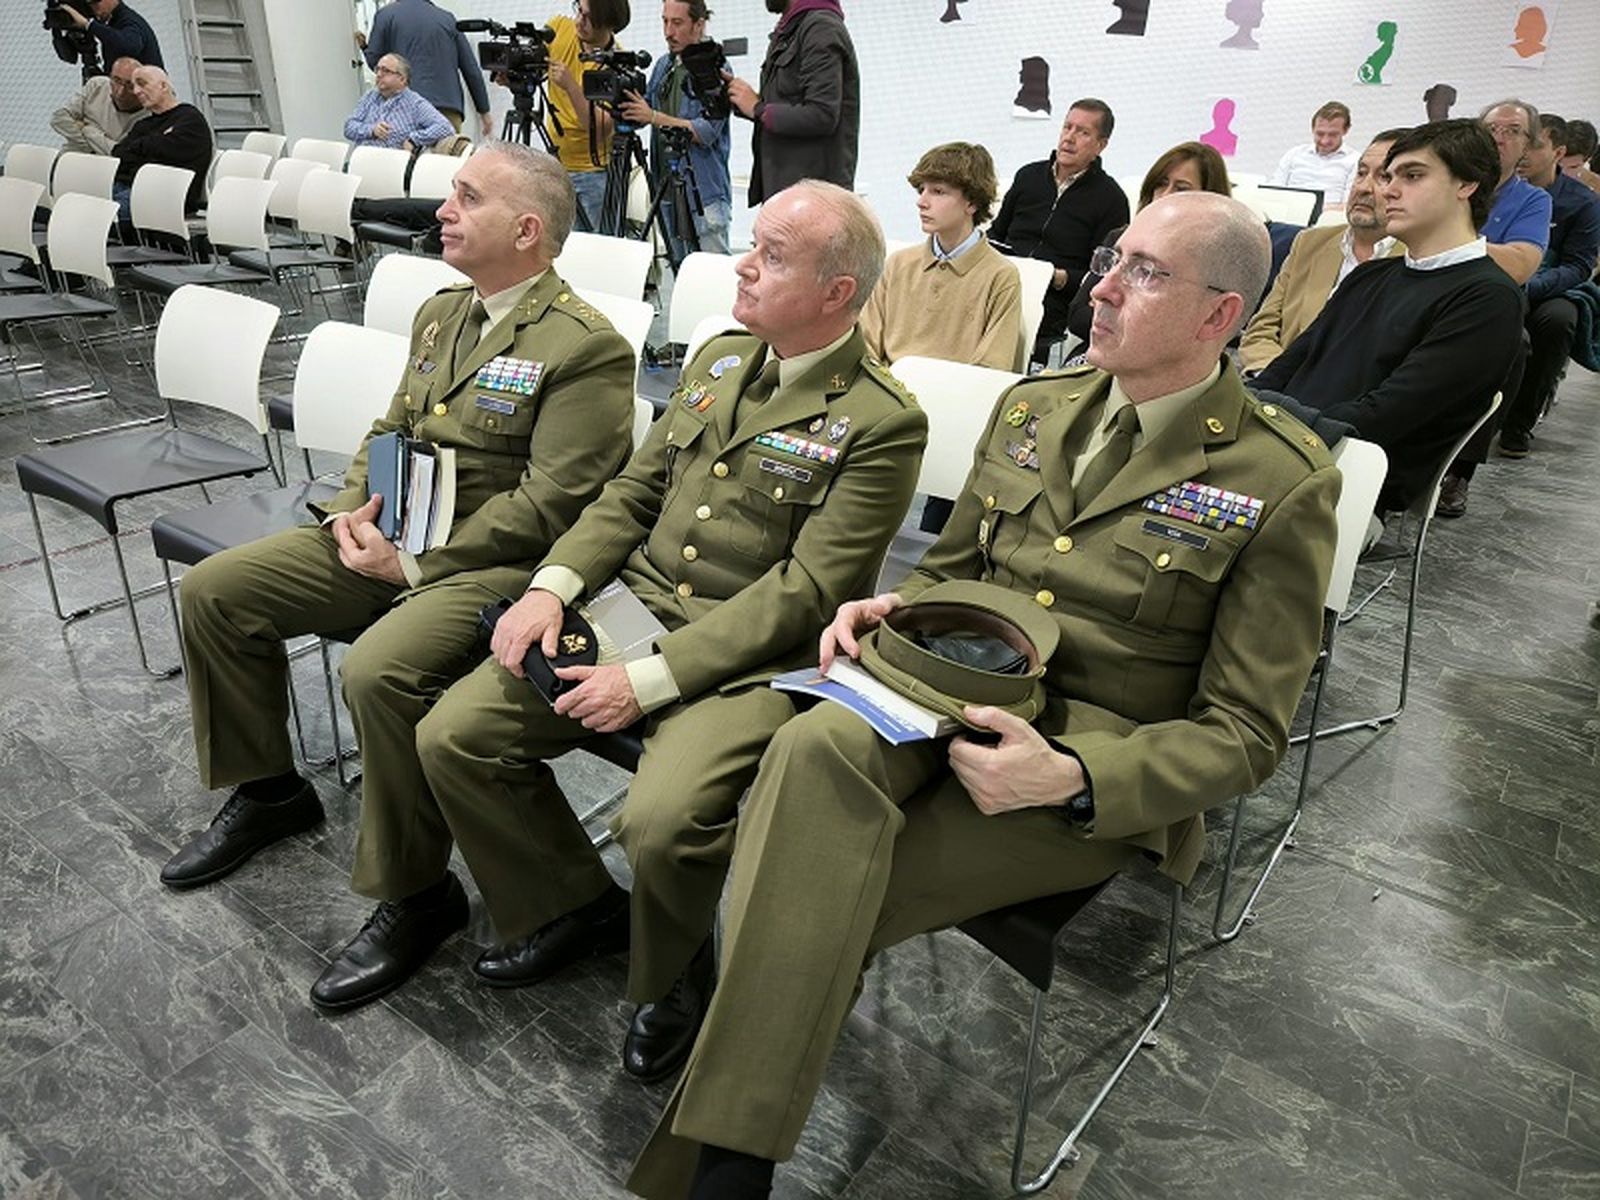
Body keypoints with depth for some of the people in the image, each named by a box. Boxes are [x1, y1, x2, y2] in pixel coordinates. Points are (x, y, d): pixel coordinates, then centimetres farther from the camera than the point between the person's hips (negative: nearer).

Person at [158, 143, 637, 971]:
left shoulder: (585, 346, -14)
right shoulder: (441, 313, 14)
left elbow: (548, 504, -20)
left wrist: (416, 564, -19)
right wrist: (353, 509, 1)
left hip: (493, 562, -9)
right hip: (392, 532, 9)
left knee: (379, 669, -33)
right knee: (212, 591, 4)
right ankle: (267, 791, 23)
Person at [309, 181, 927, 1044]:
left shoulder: (883, 423, -10)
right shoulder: (718, 360, 13)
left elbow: (804, 590, -16)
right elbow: (633, 493, 15)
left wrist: (650, 680, -20)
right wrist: (551, 585, -3)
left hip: (747, 658, -6)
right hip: (631, 609, 7)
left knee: (662, 821, -30)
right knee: (451, 735, -5)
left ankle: (670, 979, 7)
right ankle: (574, 907, 17)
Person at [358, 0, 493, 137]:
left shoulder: (385, 14, 8)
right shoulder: (447, 18, 13)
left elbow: (374, 62, 8)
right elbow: (471, 69, 11)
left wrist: (364, 46, 30)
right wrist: (484, 111, 17)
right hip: (448, 106, 2)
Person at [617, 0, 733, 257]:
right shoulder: (663, 65, 14)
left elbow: (707, 132, -17)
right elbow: (640, 116, 17)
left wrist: (654, 117, -23)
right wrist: (623, 108, -5)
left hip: (703, 190, -7)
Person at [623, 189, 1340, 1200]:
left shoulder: (1285, 483, -6)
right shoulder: (1033, 407, 11)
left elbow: (1244, 733, -6)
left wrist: (1070, 775, -22)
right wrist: (888, 610, -3)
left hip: (1106, 781, -4)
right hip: (957, 692, 4)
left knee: (823, 904, -25)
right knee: (816, 749, -31)